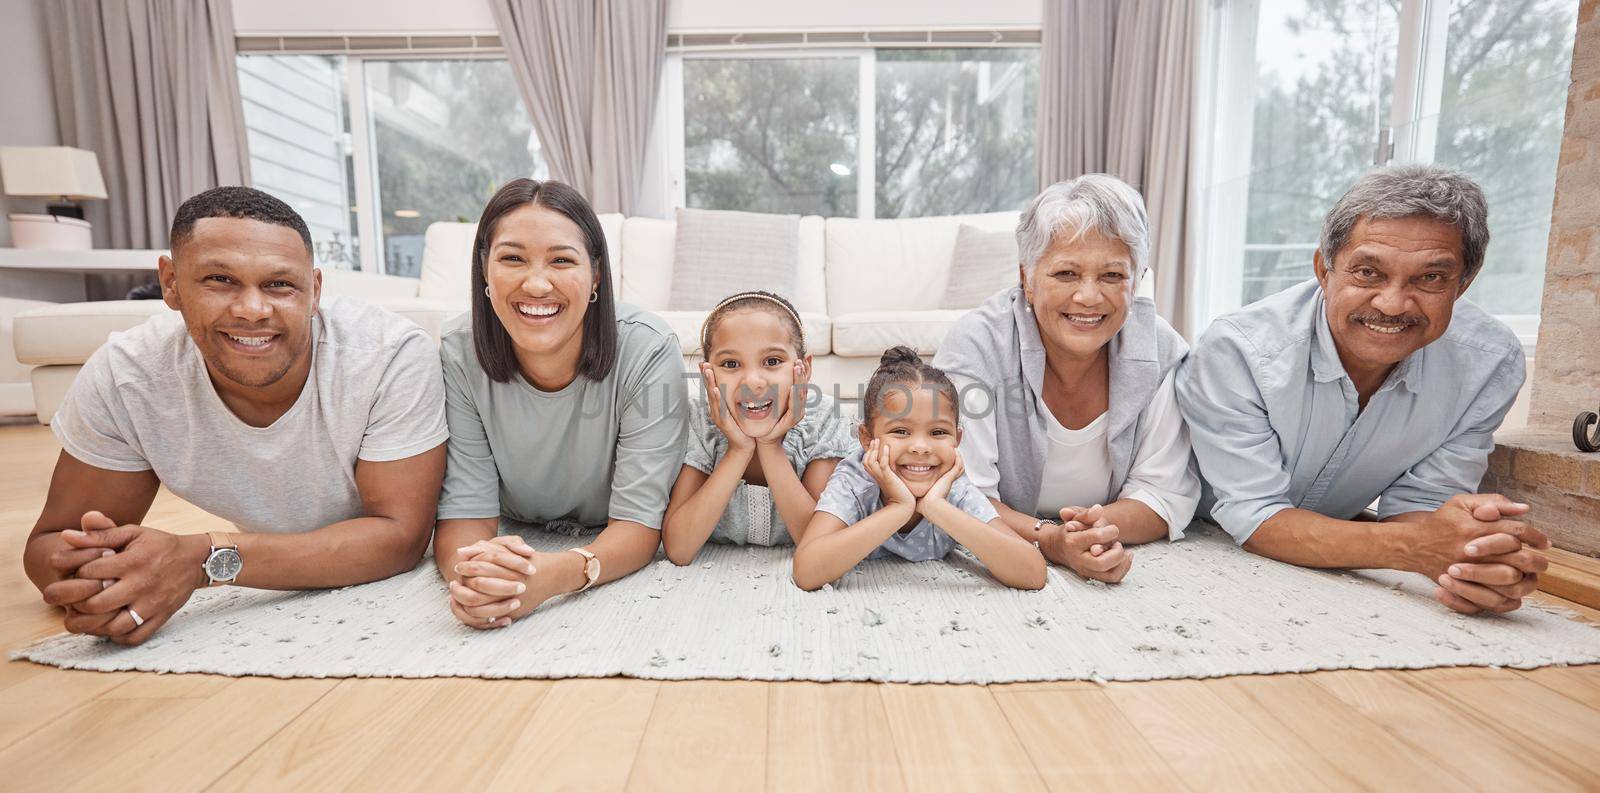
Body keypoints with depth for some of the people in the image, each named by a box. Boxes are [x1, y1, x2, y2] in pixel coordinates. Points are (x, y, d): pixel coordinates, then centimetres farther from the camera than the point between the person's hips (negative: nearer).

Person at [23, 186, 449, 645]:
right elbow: (51, 540, -5)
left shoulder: (396, 355, -27)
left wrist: (206, 560, -33)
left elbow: (401, 537, -26)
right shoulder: (123, 377, -16)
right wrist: (83, 575, -28)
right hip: (277, 604, 4)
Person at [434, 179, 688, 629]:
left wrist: (550, 576, -41)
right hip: (516, 548, 3)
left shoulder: (648, 352, -23)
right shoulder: (460, 355, -14)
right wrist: (470, 575, -35)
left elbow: (639, 523, -22)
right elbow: (465, 510, -13)